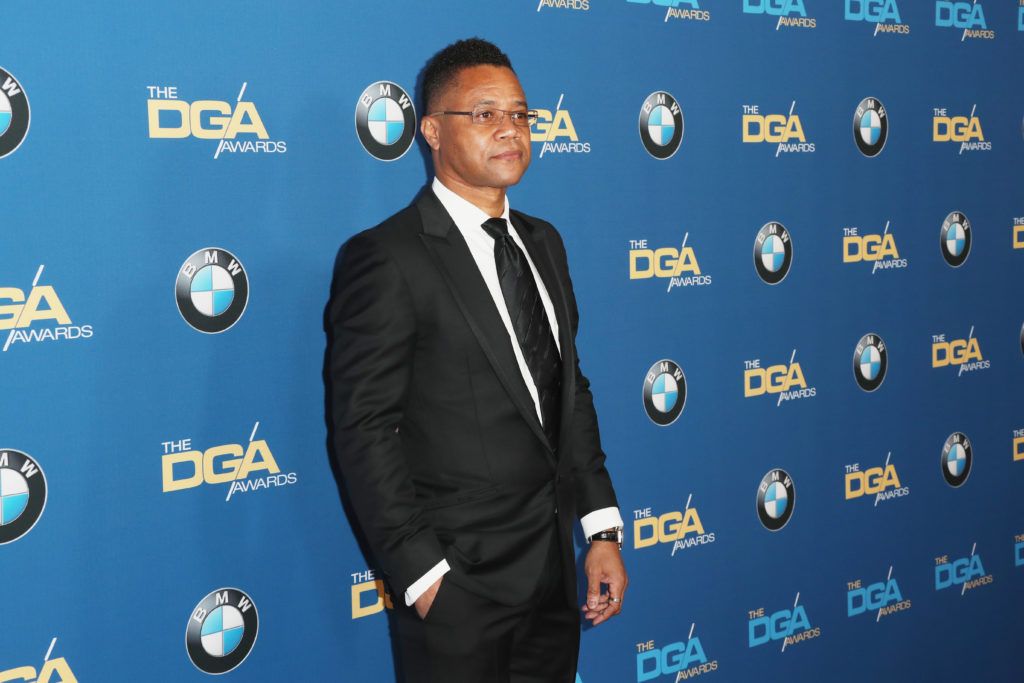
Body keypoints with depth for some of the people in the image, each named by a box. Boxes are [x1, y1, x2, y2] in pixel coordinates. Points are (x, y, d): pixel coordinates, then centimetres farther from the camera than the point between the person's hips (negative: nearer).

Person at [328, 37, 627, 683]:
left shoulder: (543, 243, 11)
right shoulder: (386, 258, -13)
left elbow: (571, 390, 13)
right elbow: (365, 430, -15)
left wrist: (603, 530, 7)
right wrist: (422, 575, -16)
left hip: (555, 568, 7)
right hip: (458, 582, -7)